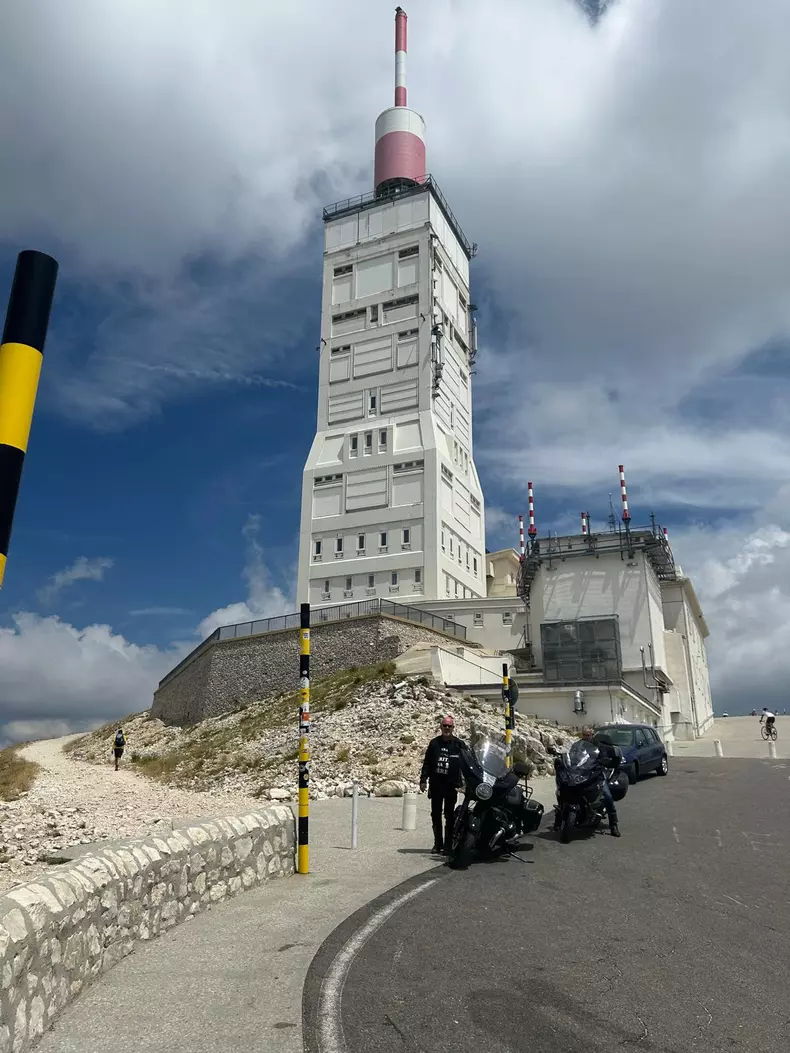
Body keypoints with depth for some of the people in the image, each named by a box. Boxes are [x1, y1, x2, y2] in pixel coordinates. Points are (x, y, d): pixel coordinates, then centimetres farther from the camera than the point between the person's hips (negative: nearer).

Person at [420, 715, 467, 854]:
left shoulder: (459, 744, 1)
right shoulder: (434, 743, 7)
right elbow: (427, 763, 8)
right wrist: (423, 780, 2)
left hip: (451, 785, -3)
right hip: (435, 784, 3)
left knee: (449, 816, 1)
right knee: (435, 815, 9)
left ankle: (448, 845, 7)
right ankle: (438, 843, 19)